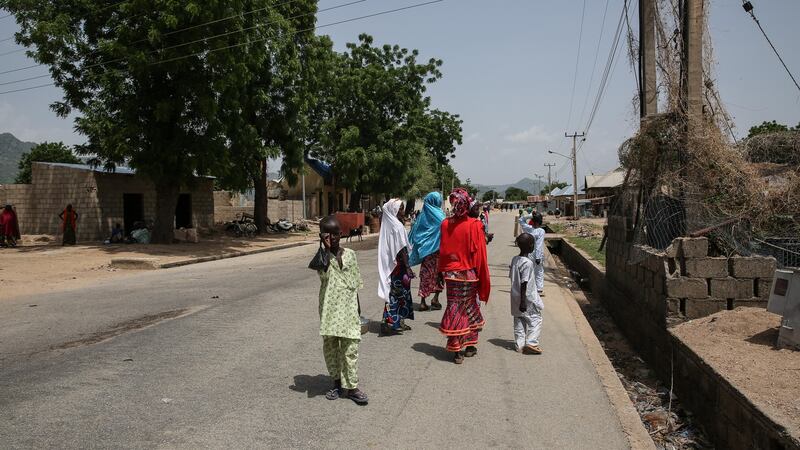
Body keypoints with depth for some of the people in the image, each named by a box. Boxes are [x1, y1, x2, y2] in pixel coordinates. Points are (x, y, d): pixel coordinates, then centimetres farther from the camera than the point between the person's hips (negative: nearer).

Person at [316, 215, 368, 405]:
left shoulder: (350, 254, 4)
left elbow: (355, 283, 10)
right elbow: (323, 273, -24)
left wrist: (358, 308, 11)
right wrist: (326, 248, -25)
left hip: (348, 307, 1)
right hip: (329, 308, -1)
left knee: (350, 347, 0)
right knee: (330, 346, 8)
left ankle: (352, 386, 6)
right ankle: (337, 382, 23)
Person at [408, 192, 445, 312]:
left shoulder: (422, 215, 4)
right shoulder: (439, 215, -10)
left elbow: (414, 233, 7)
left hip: (424, 251, 4)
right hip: (437, 249, -4)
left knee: (425, 274, 9)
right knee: (439, 273, 10)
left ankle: (422, 302, 9)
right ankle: (435, 299, 4)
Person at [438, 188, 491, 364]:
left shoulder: (445, 224, -6)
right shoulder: (474, 225, -14)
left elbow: (442, 250, 1)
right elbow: (479, 254, -11)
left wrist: (443, 271, 12)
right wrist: (482, 279, -2)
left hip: (450, 274, 2)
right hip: (469, 274, -2)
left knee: (455, 308, 9)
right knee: (470, 308, 15)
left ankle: (456, 350, 10)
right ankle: (469, 346, 24)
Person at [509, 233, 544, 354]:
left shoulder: (514, 259, 4)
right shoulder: (527, 263, -20)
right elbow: (524, 283, -22)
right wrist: (523, 301, -20)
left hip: (515, 296, 8)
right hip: (527, 297, -8)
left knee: (519, 320, 12)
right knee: (535, 318, 5)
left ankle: (519, 344, 16)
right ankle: (531, 342, -2)